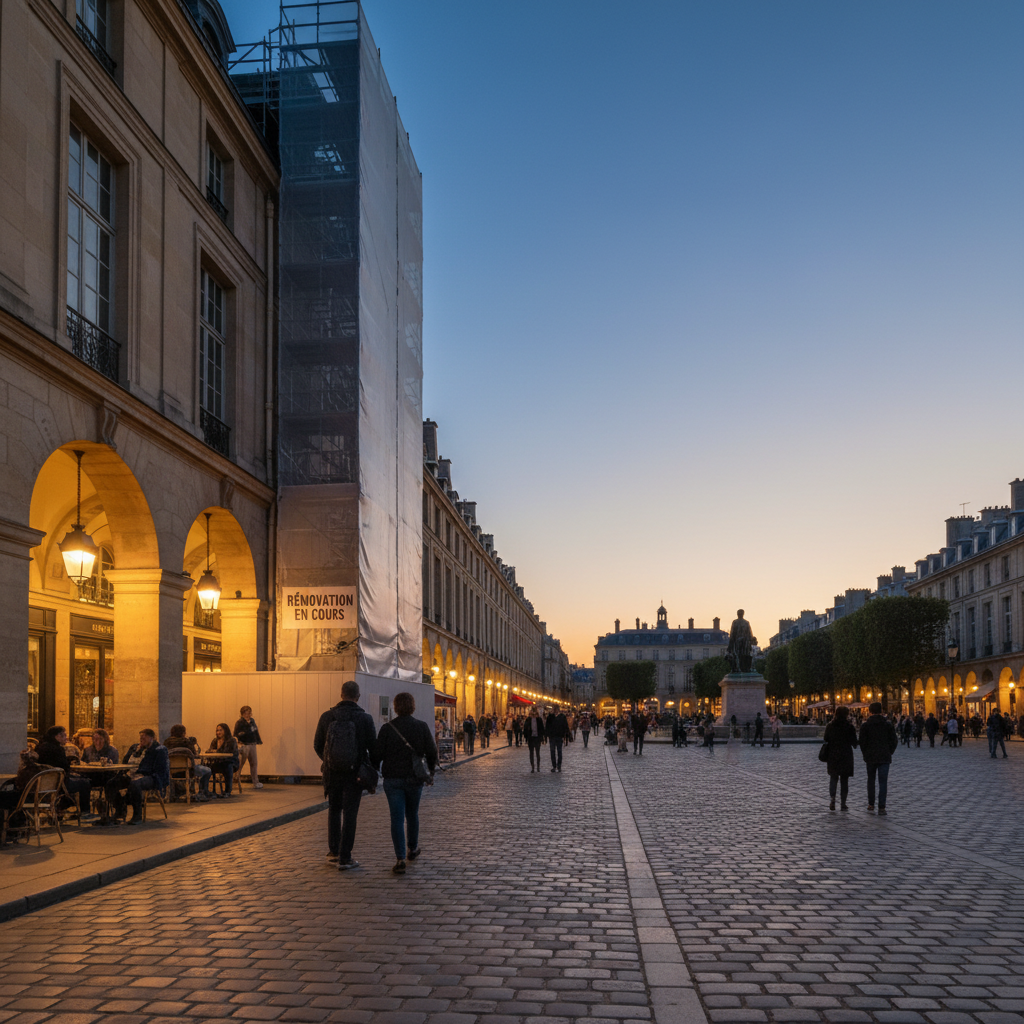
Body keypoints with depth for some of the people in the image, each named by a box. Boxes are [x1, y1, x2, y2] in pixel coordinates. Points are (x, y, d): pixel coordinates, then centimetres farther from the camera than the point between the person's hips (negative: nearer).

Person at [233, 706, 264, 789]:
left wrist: (259, 741, 20)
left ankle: (255, 783, 11)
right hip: (244, 745, -6)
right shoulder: (239, 723, -8)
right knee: (240, 764, -2)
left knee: (253, 763, 7)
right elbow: (235, 734, -11)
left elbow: (256, 732, 20)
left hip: (252, 745, 6)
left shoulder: (252, 721, 12)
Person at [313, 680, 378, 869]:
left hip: (332, 771, 2)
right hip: (354, 773, -2)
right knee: (350, 814, 4)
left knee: (334, 810, 20)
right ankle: (344, 858, 4)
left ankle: (334, 852, 22)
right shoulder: (364, 718, -10)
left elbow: (317, 745, 7)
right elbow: (374, 747, -6)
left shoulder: (327, 717, -3)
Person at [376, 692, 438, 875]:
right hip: (414, 779, 2)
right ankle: (412, 849, 39)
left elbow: (378, 753, -7)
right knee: (412, 814, 21)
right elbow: (431, 752, -3)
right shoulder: (422, 727, -3)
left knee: (397, 818, -2)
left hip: (392, 779, -1)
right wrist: (431, 772, 11)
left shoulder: (387, 728, -6)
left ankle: (400, 859, -11)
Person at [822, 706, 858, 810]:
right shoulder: (849, 726, -7)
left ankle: (832, 799, -8)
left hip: (832, 756, 2)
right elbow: (854, 743, -3)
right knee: (844, 780, 7)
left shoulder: (829, 726, 1)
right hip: (846, 756, -2)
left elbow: (826, 741, 6)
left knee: (833, 779, 10)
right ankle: (843, 803, 6)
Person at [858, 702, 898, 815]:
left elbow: (863, 742, -3)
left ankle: (871, 804, 18)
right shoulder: (888, 724, 1)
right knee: (883, 782, -1)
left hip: (870, 757, 0)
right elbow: (894, 741, 2)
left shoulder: (865, 726, -3)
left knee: (871, 780, 17)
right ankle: (881, 807, -8)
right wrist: (889, 753, 12)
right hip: (885, 757, 0)